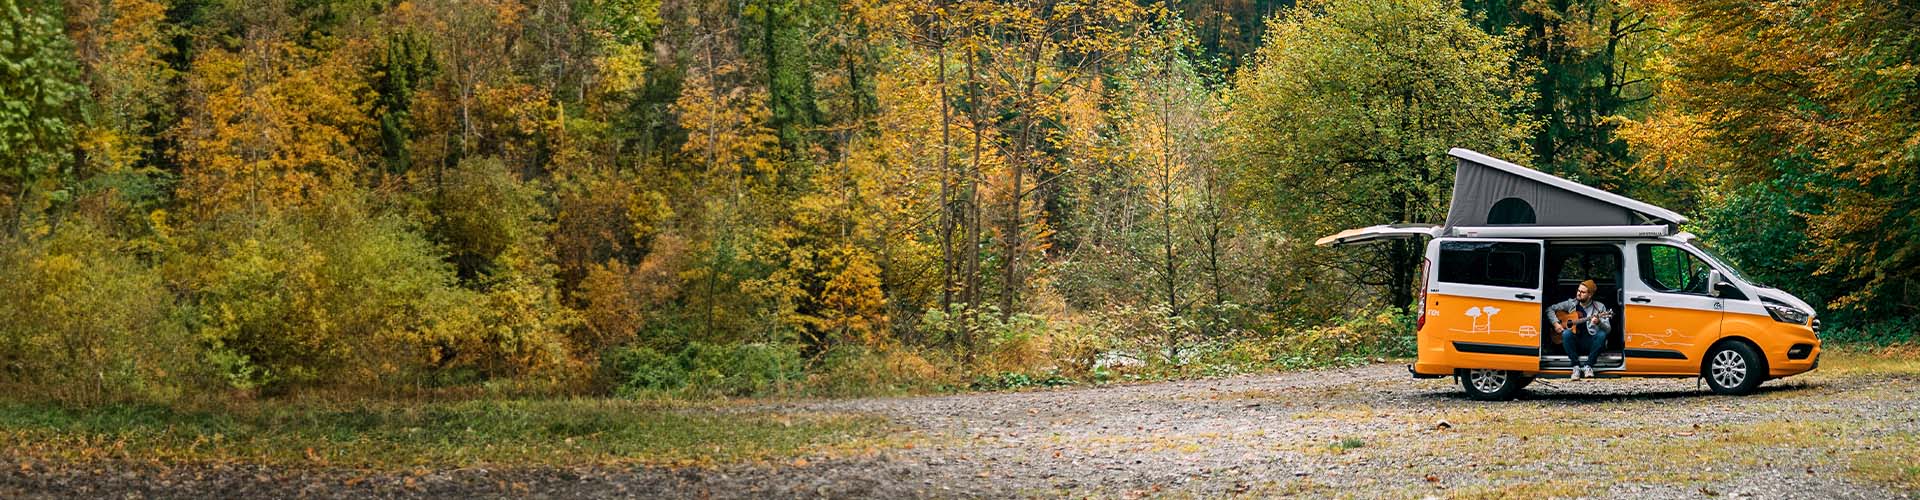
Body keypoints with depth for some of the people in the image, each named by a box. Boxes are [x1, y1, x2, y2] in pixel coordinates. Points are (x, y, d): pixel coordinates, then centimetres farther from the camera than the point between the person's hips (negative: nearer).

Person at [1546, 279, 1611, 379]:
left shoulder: (1599, 307, 1)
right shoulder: (1571, 303, 7)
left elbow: (1608, 329, -7)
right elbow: (1550, 309, 12)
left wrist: (1598, 323, -29)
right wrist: (1555, 323, -5)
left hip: (1590, 344, -1)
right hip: (1575, 343, 1)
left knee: (1602, 335, -31)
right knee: (1566, 333, -31)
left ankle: (1588, 366, -21)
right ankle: (1576, 366, -24)